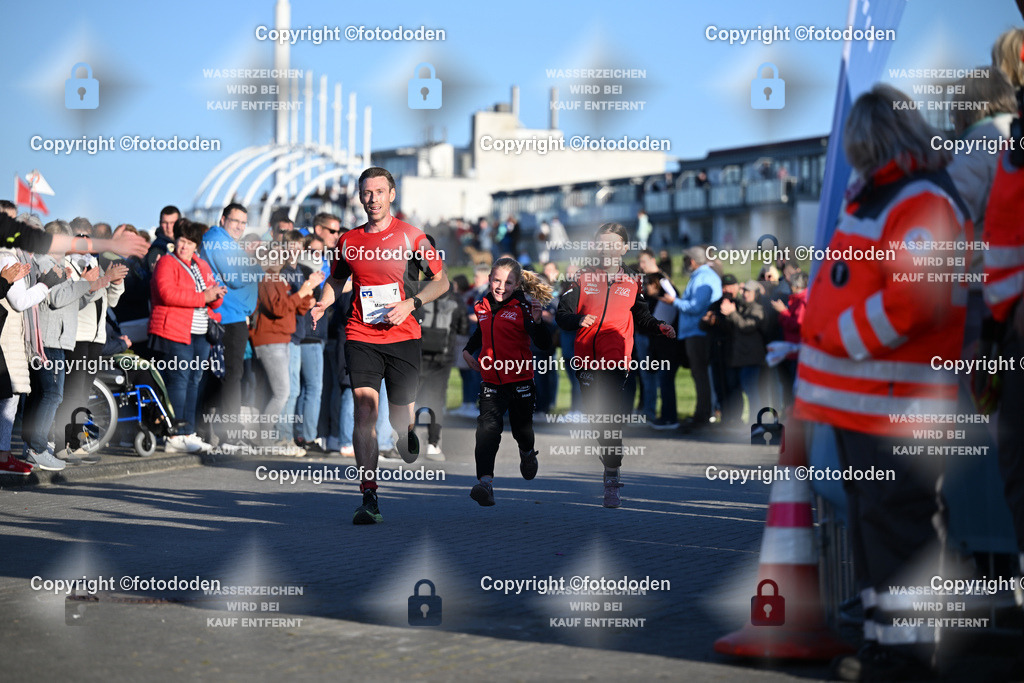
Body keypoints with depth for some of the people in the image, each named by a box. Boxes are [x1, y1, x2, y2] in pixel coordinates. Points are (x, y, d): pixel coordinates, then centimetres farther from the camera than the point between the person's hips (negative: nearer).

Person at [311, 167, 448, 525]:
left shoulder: (411, 236, 0)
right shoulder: (349, 241, 8)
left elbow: (441, 281, 4)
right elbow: (337, 279, 25)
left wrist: (410, 304, -11)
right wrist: (323, 303, 5)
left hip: (403, 336, -1)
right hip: (361, 336, 1)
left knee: (400, 418, 3)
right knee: (364, 406, -16)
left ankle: (408, 441, 44)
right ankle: (369, 497, -18)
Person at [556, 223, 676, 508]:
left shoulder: (632, 280, 11)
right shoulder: (583, 277, 7)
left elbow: (641, 316, 21)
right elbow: (562, 315, 4)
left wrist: (659, 326, 2)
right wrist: (579, 320, -17)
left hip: (616, 358, -2)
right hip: (586, 358, 2)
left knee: (609, 415, -14)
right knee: (594, 414, 8)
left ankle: (612, 480, -13)